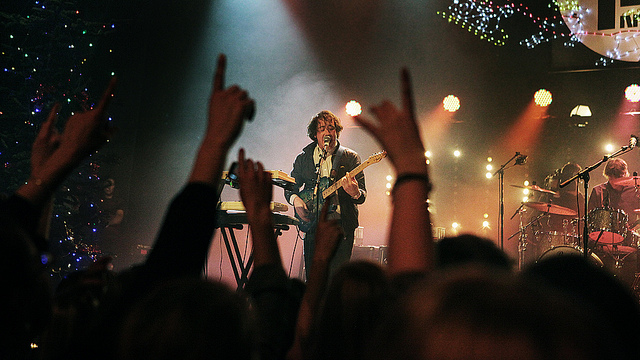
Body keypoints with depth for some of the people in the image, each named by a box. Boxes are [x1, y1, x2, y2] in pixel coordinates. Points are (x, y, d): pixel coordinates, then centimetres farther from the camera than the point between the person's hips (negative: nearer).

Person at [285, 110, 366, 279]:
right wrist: (295, 199, -3)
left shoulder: (350, 157, 4)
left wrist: (355, 193, -25)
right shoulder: (303, 157, 12)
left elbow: (362, 195, -2)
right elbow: (290, 187, 19)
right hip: (313, 224, 2)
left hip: (341, 225, -2)